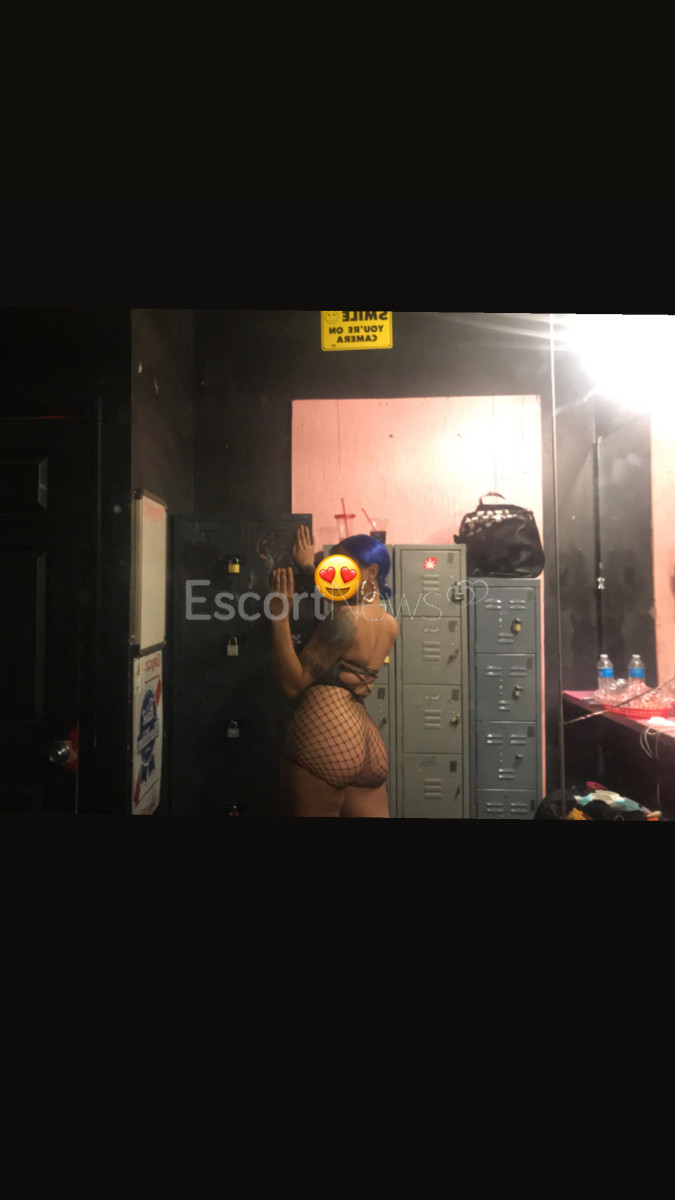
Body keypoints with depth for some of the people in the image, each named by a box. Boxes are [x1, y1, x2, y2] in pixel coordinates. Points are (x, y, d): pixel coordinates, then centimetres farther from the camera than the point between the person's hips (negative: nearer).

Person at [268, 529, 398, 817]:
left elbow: (293, 683, -11)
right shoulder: (390, 625, 16)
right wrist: (310, 567, 44)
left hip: (324, 732, -8)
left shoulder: (346, 617, -9)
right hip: (366, 743, 9)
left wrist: (279, 617, -11)